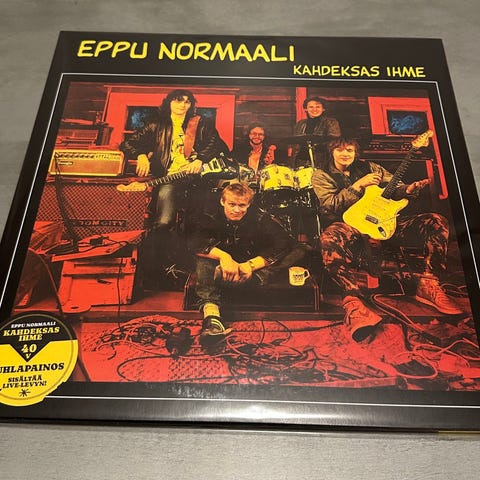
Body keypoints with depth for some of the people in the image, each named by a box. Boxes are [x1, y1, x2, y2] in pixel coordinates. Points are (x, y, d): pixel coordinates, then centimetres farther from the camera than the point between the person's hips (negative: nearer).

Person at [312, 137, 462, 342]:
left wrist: (407, 189, -5)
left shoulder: (369, 168, 21)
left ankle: (428, 285, -14)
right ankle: (353, 302, -50)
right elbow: (329, 206, -5)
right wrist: (359, 185, -11)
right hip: (350, 226, -4)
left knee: (437, 221, -12)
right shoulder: (321, 175, 11)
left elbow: (394, 188, 19)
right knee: (330, 237, -43)